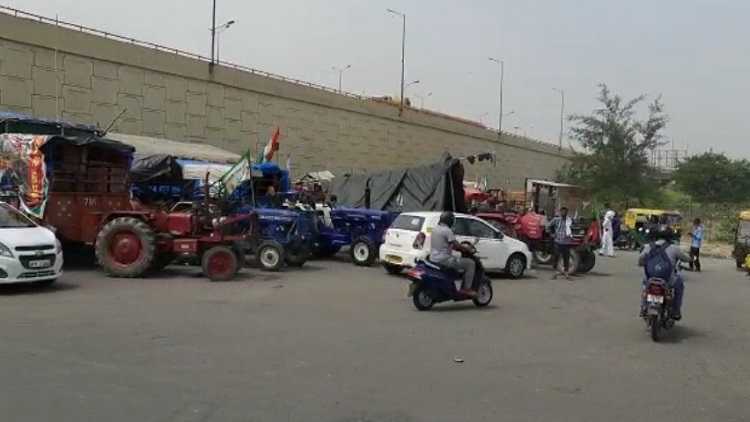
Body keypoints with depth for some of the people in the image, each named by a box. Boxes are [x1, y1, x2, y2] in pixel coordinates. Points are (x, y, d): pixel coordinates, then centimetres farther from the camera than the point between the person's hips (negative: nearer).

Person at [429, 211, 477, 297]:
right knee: (470, 263, -3)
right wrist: (468, 249, 1)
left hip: (433, 258, 10)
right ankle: (466, 288, -4)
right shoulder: (447, 230, -14)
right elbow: (456, 245, -16)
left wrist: (461, 248, 22)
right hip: (444, 259, -10)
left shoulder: (435, 229, 14)